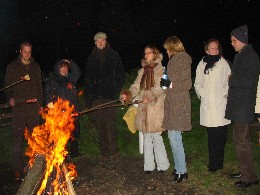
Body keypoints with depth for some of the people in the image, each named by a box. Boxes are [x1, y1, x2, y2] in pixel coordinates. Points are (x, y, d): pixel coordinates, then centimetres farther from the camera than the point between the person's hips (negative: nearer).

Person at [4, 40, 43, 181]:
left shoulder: (35, 66, 14)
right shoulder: (12, 66, 6)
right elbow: (7, 85, 5)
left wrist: (40, 103, 11)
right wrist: (10, 98, -13)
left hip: (34, 106, 3)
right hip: (18, 106, -3)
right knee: (17, 139, -6)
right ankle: (18, 170, 0)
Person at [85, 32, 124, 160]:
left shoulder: (113, 56, 8)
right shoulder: (92, 58, 16)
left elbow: (120, 74, 6)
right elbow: (87, 78, 14)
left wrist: (116, 89, -7)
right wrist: (88, 97, 6)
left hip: (109, 95, -3)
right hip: (96, 96, 3)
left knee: (110, 123, -9)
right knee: (100, 125, 4)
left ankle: (112, 150, -1)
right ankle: (104, 151, 11)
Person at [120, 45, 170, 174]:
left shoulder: (160, 70, -2)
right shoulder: (142, 71, 17)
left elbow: (160, 88, -13)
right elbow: (136, 86, 8)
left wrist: (150, 97, -29)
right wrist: (127, 94, -10)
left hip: (156, 108, -6)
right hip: (144, 109, 6)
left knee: (156, 137, -5)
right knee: (147, 138, 10)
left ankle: (162, 165, 9)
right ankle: (149, 166, 18)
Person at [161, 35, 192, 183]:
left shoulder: (182, 59, -8)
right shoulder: (174, 60, 17)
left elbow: (187, 84, -13)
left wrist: (170, 84, -14)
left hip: (179, 103, -9)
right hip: (173, 103, 9)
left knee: (175, 137, -8)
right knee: (173, 136, 11)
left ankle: (182, 171, 2)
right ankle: (180, 167, 21)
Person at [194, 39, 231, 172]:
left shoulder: (223, 63, 3)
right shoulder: (202, 64, 10)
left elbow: (228, 82, 4)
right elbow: (197, 83, 15)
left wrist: (225, 95, -7)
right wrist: (201, 94, 1)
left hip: (220, 103, -2)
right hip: (207, 104, 2)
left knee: (220, 135, -2)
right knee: (211, 135, 5)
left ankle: (217, 163, 7)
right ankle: (213, 163, 13)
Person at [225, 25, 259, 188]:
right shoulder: (242, 56, 15)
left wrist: (232, 80, -9)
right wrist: (233, 80, 2)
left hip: (243, 106, -10)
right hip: (239, 105, 10)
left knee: (241, 141, -6)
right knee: (243, 140, 16)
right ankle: (246, 172, 28)